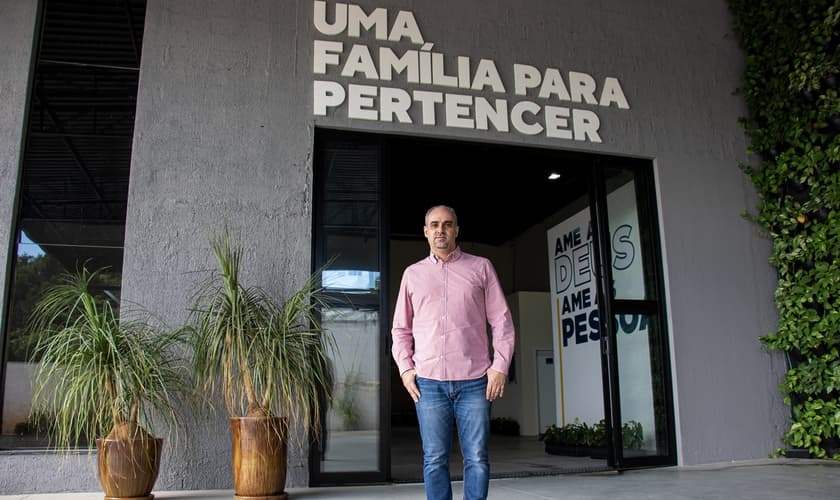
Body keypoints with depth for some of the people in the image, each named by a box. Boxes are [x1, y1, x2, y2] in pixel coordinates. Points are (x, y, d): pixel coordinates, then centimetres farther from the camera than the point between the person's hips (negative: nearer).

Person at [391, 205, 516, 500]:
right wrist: (405, 367, 4)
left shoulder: (481, 267, 9)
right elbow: (401, 328, 16)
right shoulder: (413, 273, 14)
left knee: (477, 459, 0)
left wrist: (500, 365, -3)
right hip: (428, 381, 1)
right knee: (434, 460, 4)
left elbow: (502, 321, 6)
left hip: (474, 381, -1)